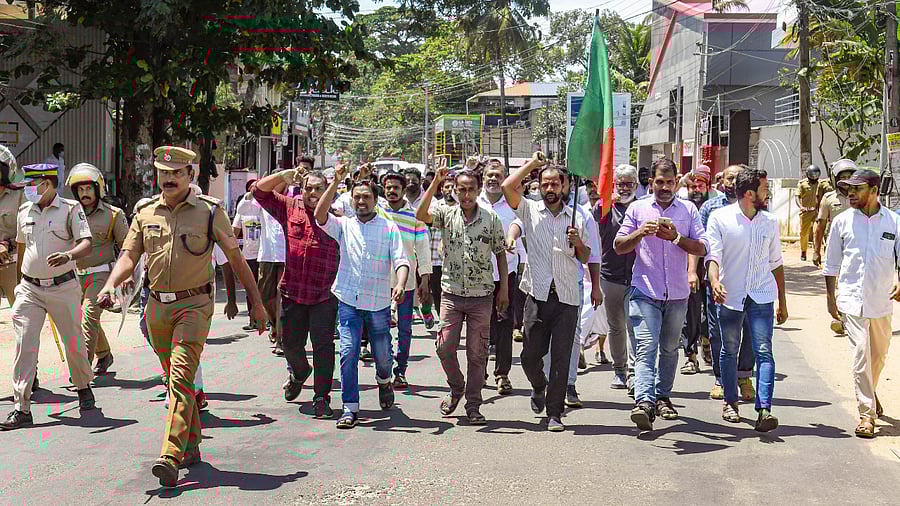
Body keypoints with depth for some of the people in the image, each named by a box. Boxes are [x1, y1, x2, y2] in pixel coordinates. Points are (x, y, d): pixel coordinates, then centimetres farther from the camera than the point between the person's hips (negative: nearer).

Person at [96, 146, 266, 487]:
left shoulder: (210, 211, -1)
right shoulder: (145, 213, 9)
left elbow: (236, 258, 4)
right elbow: (128, 256, 4)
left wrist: (256, 301, 6)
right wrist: (111, 285, -17)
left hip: (194, 305, -5)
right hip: (157, 307, 5)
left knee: (181, 377, -17)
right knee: (174, 379, 13)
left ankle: (171, 456, -25)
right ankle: (192, 446, 27)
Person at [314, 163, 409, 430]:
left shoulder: (389, 228, 3)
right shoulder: (344, 225, 6)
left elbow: (400, 260, -6)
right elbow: (320, 216, -12)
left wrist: (400, 284, -26)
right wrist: (335, 182, -18)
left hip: (379, 303, 0)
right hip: (348, 301, 0)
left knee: (383, 355, 10)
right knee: (348, 353, -7)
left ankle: (384, 381, 44)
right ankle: (350, 409, 0)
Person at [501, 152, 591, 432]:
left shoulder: (576, 217, 10)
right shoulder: (530, 210, 4)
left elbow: (585, 258, 15)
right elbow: (507, 187, -11)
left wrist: (577, 243, -7)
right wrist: (532, 163, -1)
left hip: (568, 297, 1)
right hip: (538, 294, -1)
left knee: (561, 358, 0)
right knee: (530, 354, 4)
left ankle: (554, 413, 8)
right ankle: (539, 387, 36)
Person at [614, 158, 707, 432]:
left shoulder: (688, 210, 8)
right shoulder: (638, 209, 6)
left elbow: (702, 249, 0)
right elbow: (618, 246, 3)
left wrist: (677, 237, -16)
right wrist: (640, 232, -15)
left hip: (677, 293, 2)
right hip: (645, 291, -2)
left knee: (669, 348, 13)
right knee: (645, 347, -15)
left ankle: (662, 397, 28)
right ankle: (644, 402, -26)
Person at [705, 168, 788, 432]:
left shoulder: (770, 221, 8)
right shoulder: (720, 218, -3)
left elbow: (776, 263, 15)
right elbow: (713, 254, -11)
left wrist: (782, 301, 17)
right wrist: (715, 281, -31)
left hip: (762, 296, 2)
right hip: (730, 296, -2)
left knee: (764, 351, -10)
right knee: (729, 351, 11)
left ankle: (764, 409, -16)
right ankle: (730, 402, 28)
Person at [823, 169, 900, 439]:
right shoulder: (842, 221, 1)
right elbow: (831, 264, 8)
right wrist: (831, 299, 7)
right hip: (852, 299, -2)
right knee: (861, 353, -11)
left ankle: (869, 391, 45)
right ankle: (867, 413, -6)